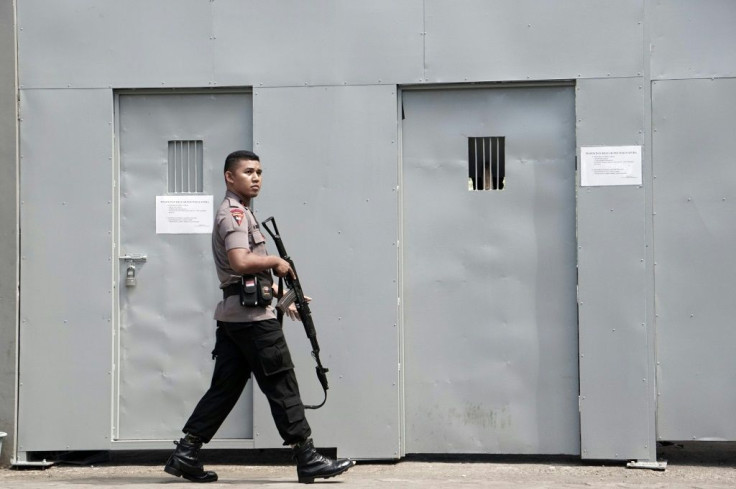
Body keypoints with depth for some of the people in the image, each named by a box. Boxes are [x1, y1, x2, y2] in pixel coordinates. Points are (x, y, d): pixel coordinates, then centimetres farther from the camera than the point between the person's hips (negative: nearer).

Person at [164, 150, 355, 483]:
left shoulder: (239, 213, 22)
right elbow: (241, 262, -26)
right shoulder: (235, 213, -11)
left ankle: (185, 455, 9)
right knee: (282, 387, -4)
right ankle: (308, 461, 1)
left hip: (231, 316, 10)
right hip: (253, 317, -10)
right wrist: (277, 262, -12)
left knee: (224, 388, 9)